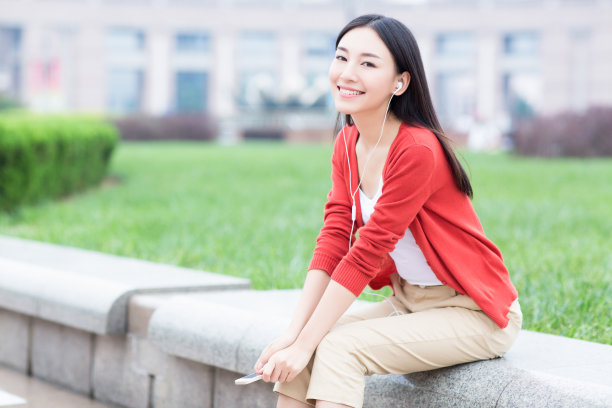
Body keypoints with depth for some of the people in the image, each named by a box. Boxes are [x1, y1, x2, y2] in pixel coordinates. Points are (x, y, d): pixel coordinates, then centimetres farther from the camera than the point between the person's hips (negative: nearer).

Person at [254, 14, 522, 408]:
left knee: (339, 349, -25)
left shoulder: (417, 150, -23)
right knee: (295, 348, -10)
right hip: (408, 302, 8)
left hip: (474, 314, -7)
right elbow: (334, 238, -4)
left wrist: (305, 343, -22)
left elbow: (366, 253, -24)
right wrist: (293, 333, -15)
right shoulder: (347, 144, 2)